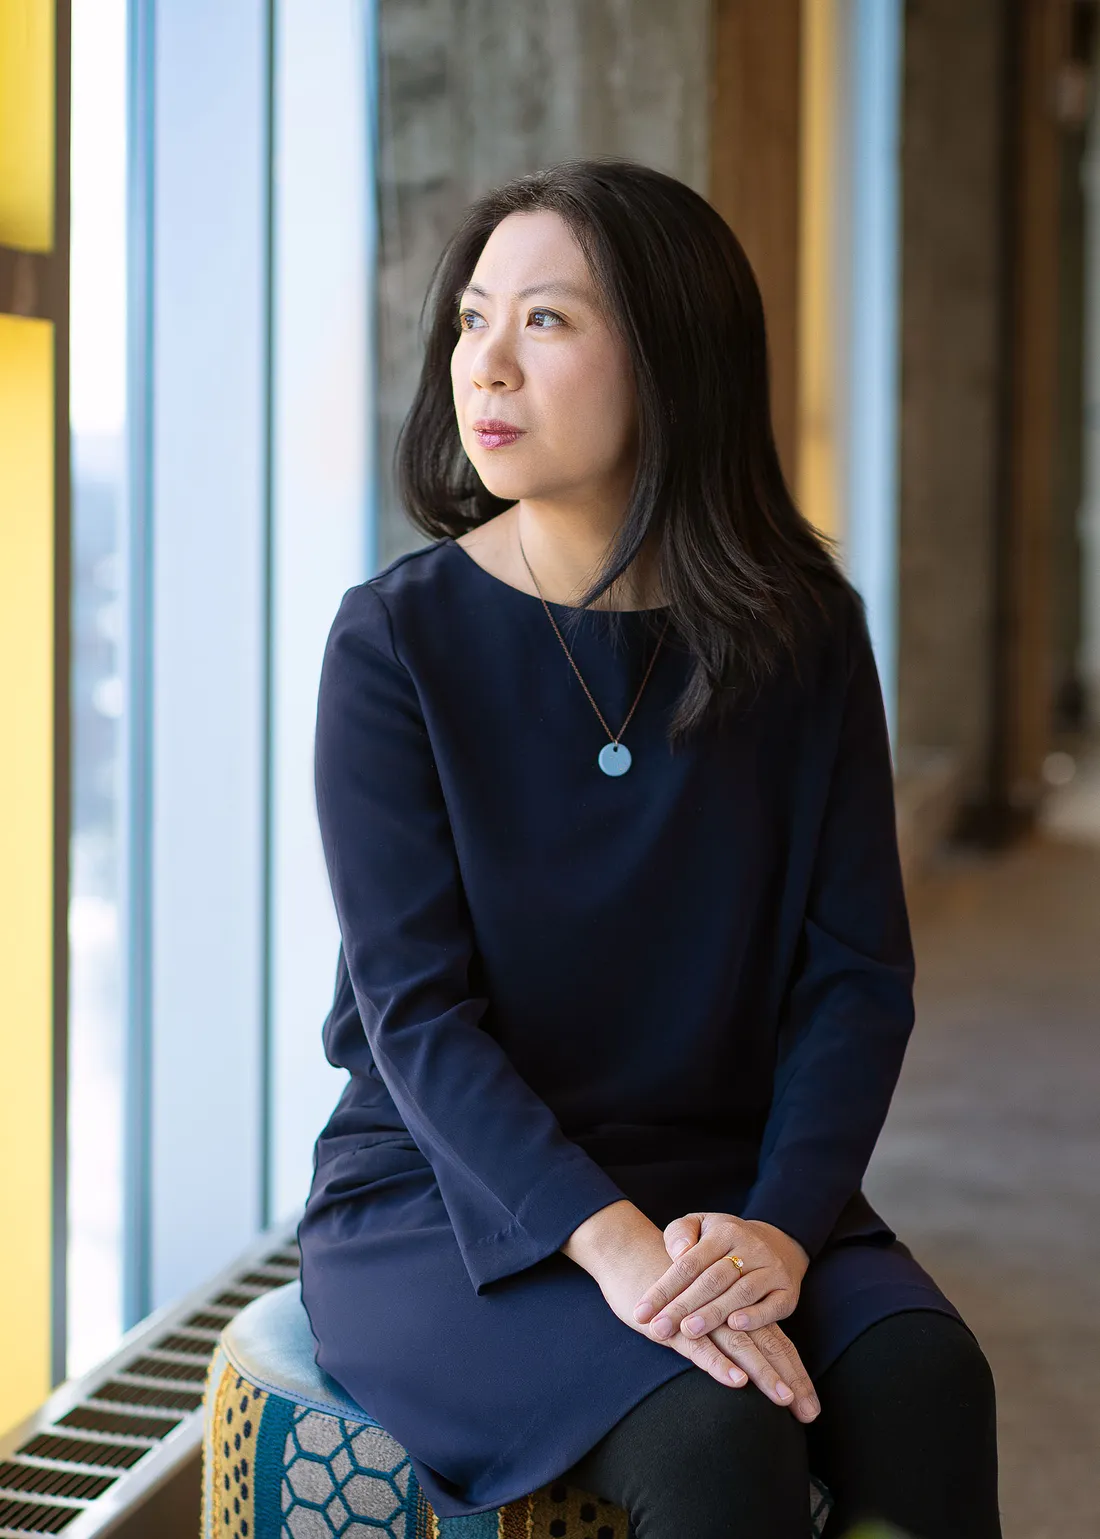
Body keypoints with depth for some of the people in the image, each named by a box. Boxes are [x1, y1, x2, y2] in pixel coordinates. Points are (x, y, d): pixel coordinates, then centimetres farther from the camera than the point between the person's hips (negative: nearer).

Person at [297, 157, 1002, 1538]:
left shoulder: (802, 636, 0)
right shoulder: (398, 637, -7)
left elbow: (858, 974, -1)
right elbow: (415, 1008, -13)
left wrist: (780, 1227, -19)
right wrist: (612, 1243, -27)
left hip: (726, 1180, 3)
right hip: (448, 1199, -2)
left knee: (925, 1383, -27)